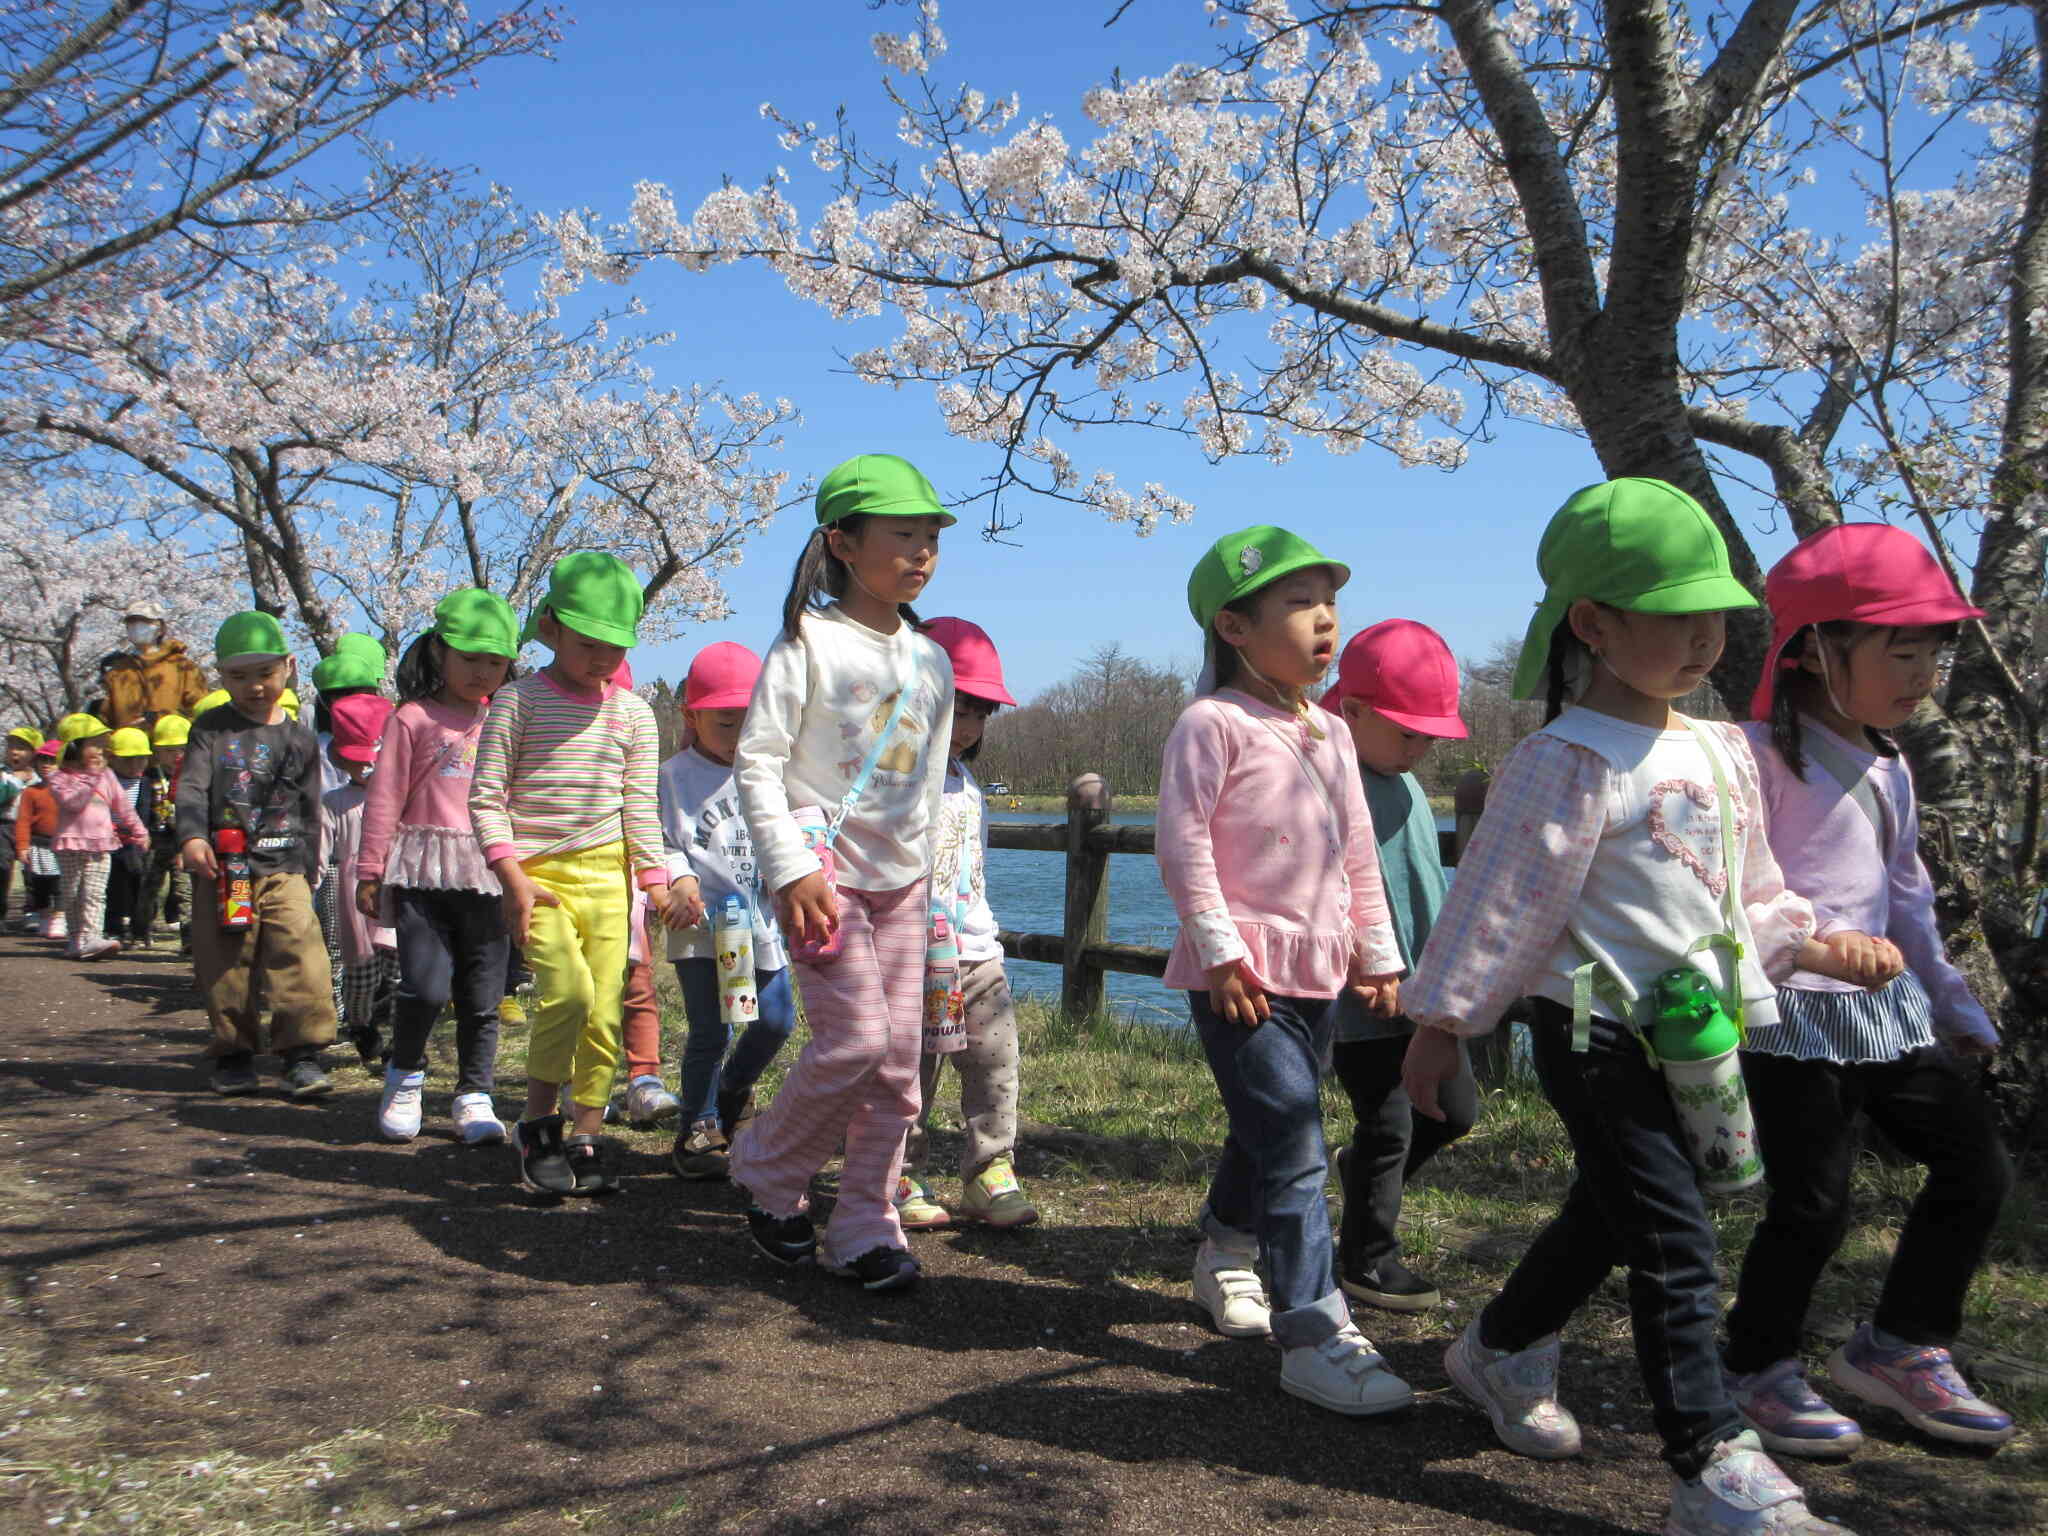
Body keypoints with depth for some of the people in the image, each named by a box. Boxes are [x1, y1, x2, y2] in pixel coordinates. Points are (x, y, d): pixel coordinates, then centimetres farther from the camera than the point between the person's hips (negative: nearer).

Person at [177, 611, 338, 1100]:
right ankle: (233, 1054, 18)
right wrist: (192, 838, -23)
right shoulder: (211, 728, 6)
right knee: (227, 968, 4)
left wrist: (308, 872, 9)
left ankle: (302, 1055, -9)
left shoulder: (299, 740, 11)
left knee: (300, 955, -13)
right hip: (222, 869, 0)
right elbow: (191, 788, -5)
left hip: (284, 870, 0)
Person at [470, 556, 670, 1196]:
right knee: (568, 991, -20)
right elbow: (486, 797, -2)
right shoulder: (519, 700, 0)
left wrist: (655, 878, 2)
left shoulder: (632, 712, 9)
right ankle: (537, 1122, 1)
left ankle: (585, 1138, 13)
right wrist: (512, 876, -10)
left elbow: (640, 805, 11)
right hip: (538, 873, -3)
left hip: (607, 875, 3)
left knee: (604, 1011, 0)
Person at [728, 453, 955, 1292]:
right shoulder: (809, 642, -6)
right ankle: (767, 1170, 13)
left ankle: (864, 1227, 15)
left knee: (899, 1057, 3)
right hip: (825, 871, -6)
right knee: (856, 1039, -13)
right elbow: (755, 761, -10)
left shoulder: (931, 660, 12)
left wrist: (923, 869, 16)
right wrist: (792, 868, -18)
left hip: (901, 880, 6)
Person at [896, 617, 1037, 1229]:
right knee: (913, 1070, 1)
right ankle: (899, 1179, 14)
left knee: (994, 1062, 4)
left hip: (978, 953, 7)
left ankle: (990, 1171, 12)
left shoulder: (965, 780, 17)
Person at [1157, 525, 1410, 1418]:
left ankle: (1224, 1265, 42)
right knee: (1294, 1152, -12)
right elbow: (1182, 840, -15)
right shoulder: (1213, 723, -11)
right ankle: (1315, 1337, -8)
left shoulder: (1331, 735, 14)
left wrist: (1376, 951, 18)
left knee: (1264, 1138, 20)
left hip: (1317, 974, 8)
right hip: (1241, 975, -8)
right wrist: (1219, 948, -17)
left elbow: (1358, 852, 19)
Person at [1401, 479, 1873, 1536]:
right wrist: (1440, 1029, -10)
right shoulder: (1567, 765, -15)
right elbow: (1497, 904, -13)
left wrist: (1814, 948, 5)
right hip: (1597, 1033, -8)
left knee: (1607, 1217, 21)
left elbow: (1750, 890, 20)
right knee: (1675, 1244, -8)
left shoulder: (1721, 752, 10)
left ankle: (1500, 1349, 43)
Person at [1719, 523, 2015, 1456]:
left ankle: (1899, 1347, 28)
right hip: (1797, 1017, -9)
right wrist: (1821, 942, -29)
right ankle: (1755, 1367, 20)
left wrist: (1952, 1001, 25)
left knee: (1977, 1169, 11)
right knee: (1813, 1206, -4)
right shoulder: (1761, 755, -12)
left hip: (1890, 1009, 9)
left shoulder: (1888, 768, 15)